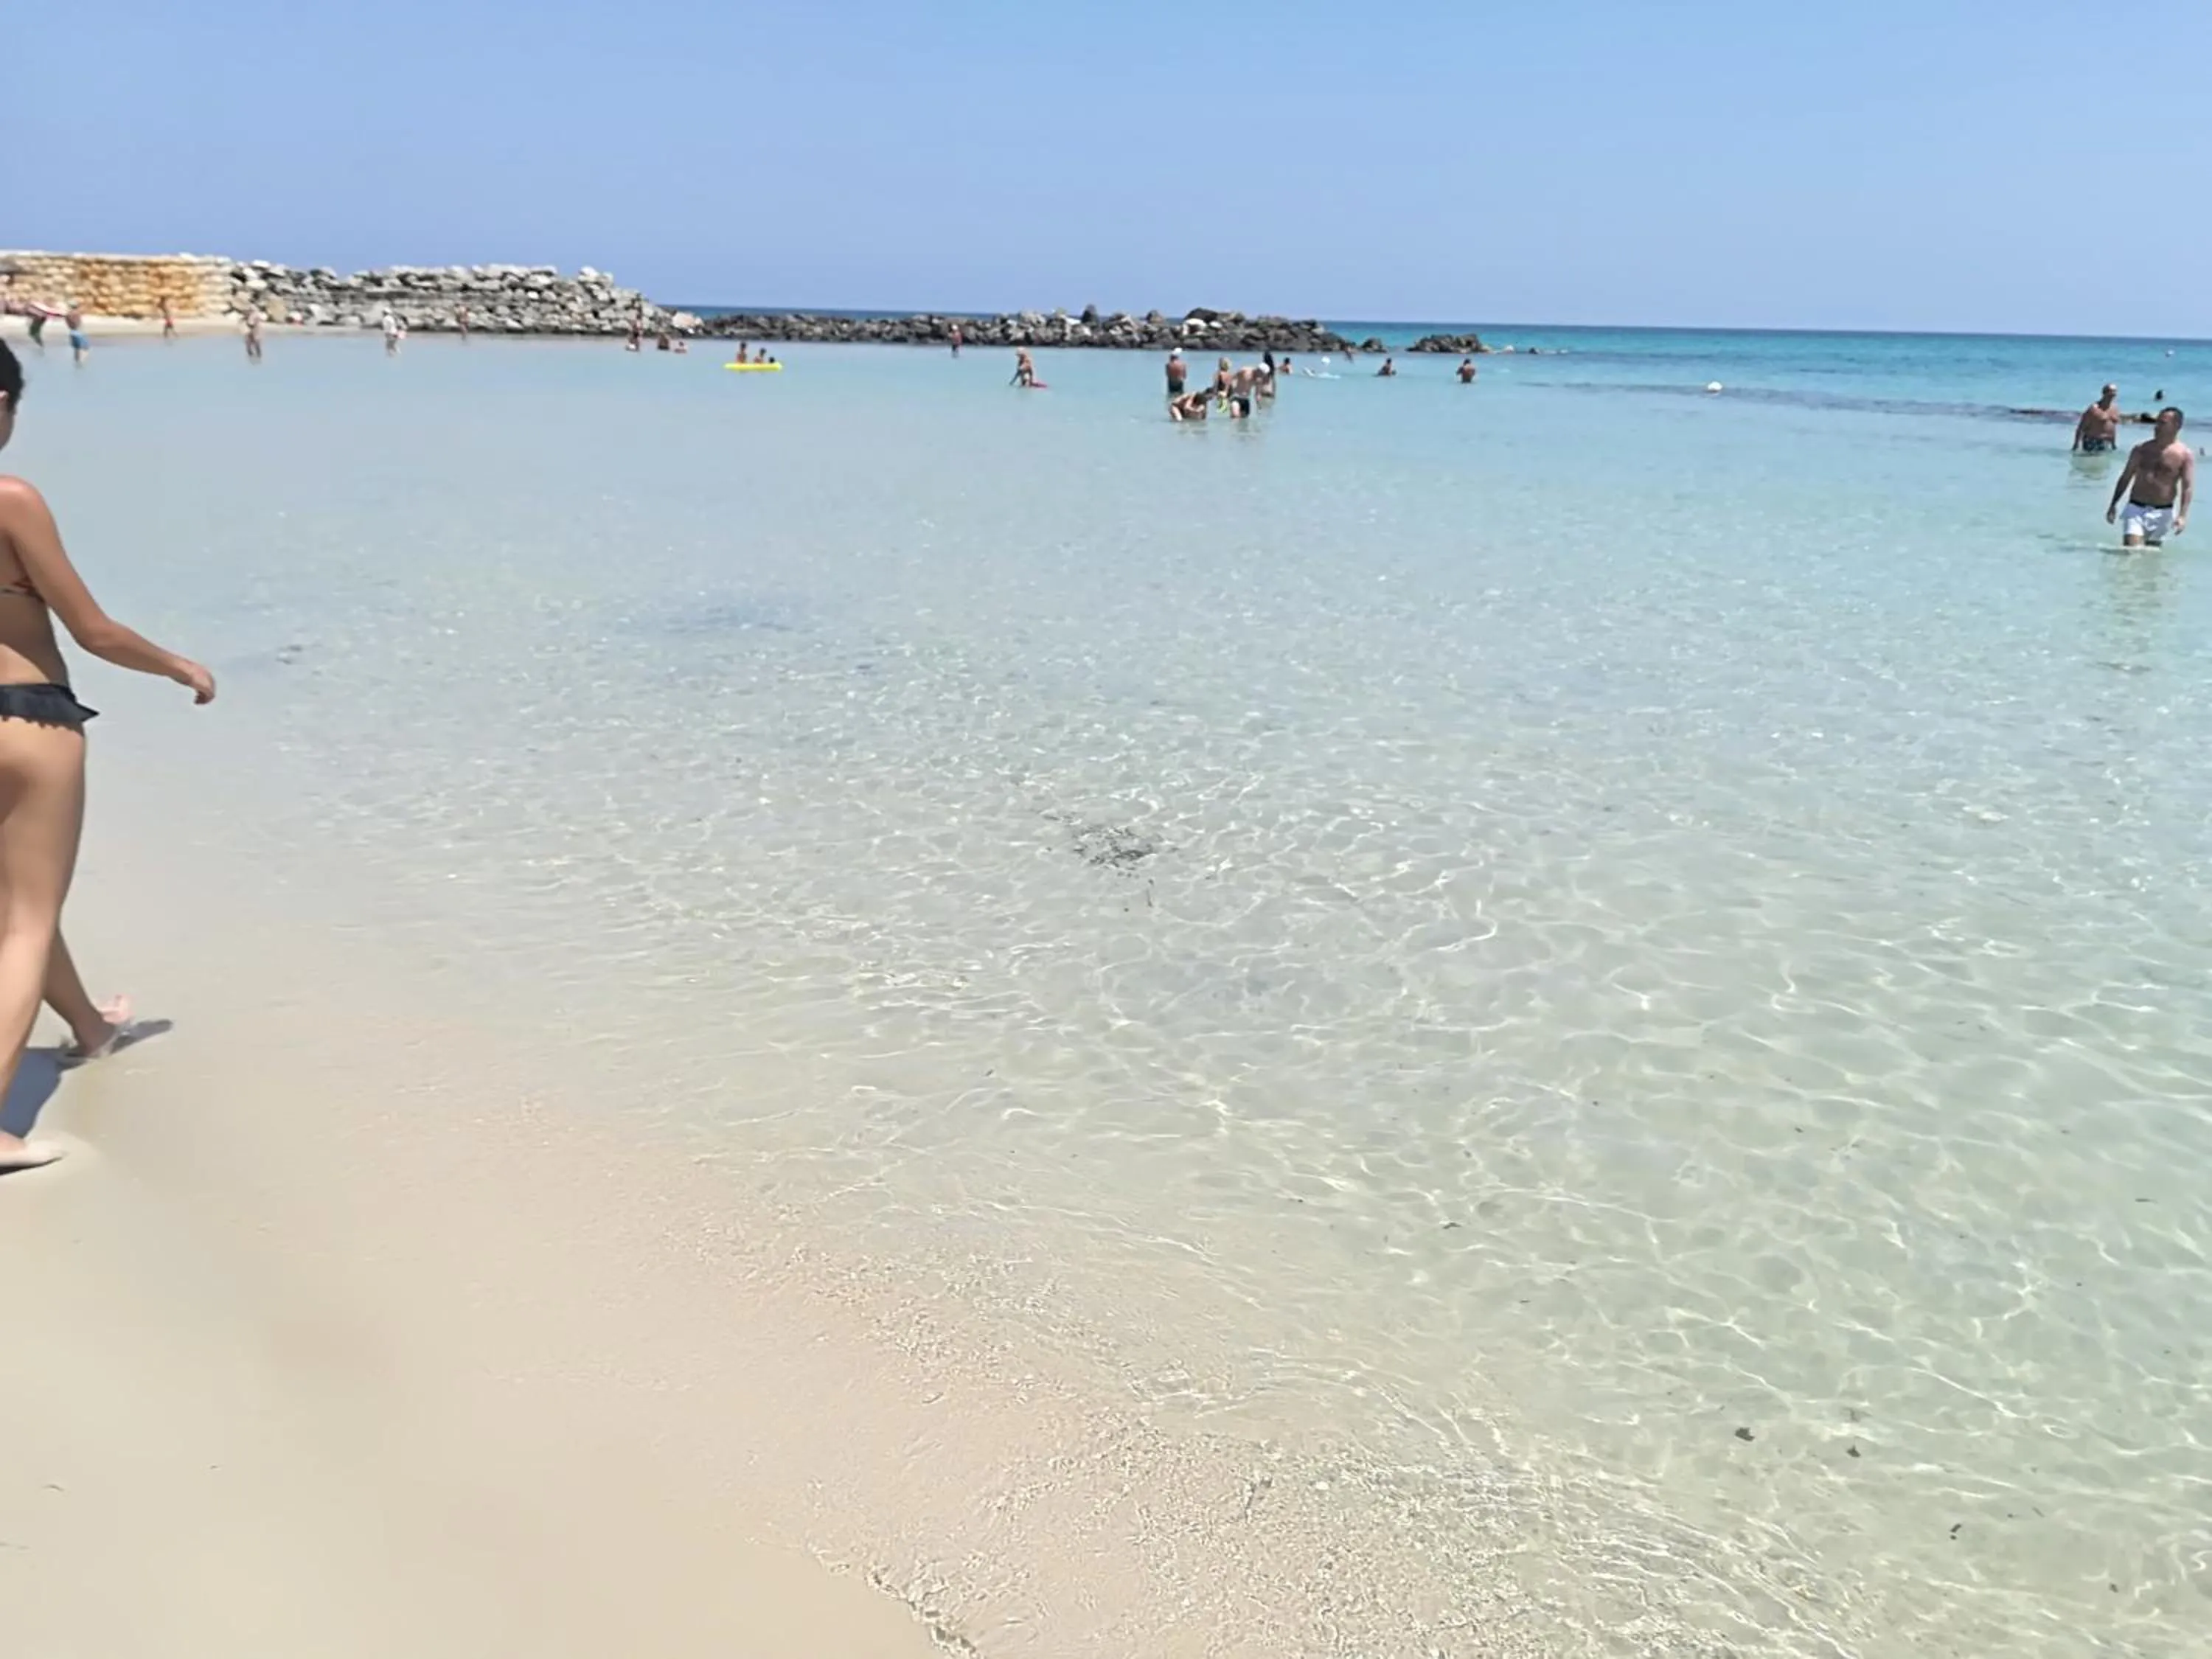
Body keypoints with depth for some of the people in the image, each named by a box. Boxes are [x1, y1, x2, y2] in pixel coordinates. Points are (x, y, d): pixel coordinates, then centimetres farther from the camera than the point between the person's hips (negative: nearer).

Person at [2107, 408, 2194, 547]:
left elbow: (2188, 488, -7)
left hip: (2163, 512, -1)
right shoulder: (2141, 449, 5)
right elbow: (2126, 478, 12)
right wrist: (2113, 505, 7)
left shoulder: (2185, 454, -3)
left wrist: (2182, 515, -18)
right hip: (2136, 508, 1)